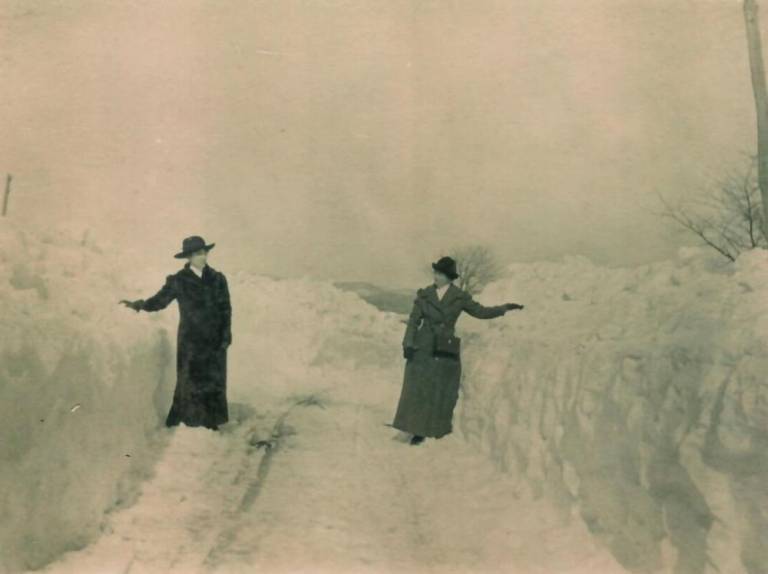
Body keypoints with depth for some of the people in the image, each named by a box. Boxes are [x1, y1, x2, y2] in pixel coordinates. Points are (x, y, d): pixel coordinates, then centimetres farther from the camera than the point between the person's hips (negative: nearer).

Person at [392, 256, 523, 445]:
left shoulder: (459, 297, 0)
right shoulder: (424, 294, 2)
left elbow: (481, 311, 6)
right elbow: (414, 320, 1)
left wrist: (506, 307, -1)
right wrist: (408, 344, -9)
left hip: (445, 351, 0)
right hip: (423, 349, 1)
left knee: (442, 392, 7)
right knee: (418, 390, -1)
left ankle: (439, 430, 24)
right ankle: (419, 431, 7)